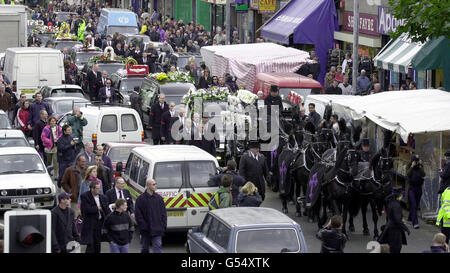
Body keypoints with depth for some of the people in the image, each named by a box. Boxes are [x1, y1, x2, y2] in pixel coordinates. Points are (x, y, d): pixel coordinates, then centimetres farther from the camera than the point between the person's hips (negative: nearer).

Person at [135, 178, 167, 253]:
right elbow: (138, 215, -8)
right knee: (145, 248, 13)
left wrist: (163, 225, -1)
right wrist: (143, 227, -14)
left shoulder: (158, 198, 4)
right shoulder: (140, 199, -6)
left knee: (158, 248, -7)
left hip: (157, 230, 1)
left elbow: (163, 213, 8)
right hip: (146, 230, -1)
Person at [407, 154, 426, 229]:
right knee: (414, 205, -14)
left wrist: (420, 166, -16)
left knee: (416, 205, 12)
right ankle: (415, 223, -21)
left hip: (419, 188, 4)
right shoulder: (409, 167, 0)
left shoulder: (420, 167, 5)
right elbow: (408, 174, -17)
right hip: (411, 188, -4)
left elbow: (423, 175, -11)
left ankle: (410, 218, 35)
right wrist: (412, 166, -21)